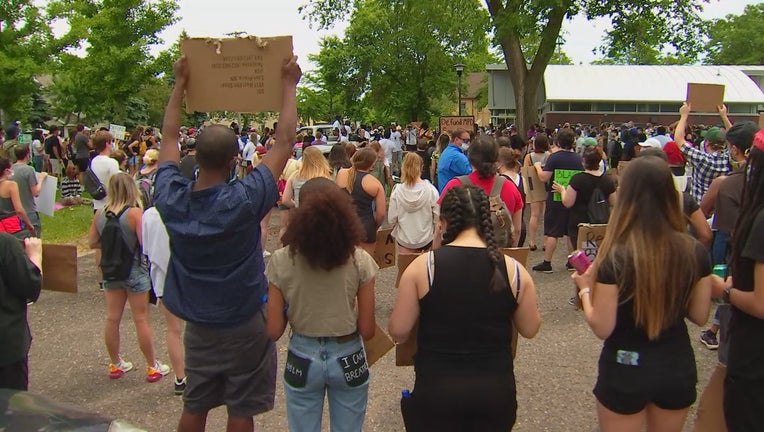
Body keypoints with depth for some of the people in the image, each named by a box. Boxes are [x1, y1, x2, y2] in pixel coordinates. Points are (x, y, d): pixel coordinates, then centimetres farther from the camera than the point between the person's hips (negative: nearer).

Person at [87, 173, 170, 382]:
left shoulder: (100, 213, -2)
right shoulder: (135, 212, -18)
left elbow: (92, 242, 5)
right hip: (135, 270, -5)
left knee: (112, 318, 13)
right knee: (141, 319, 4)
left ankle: (116, 364, 27)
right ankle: (152, 367, 15)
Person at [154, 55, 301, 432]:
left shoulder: (171, 199, -12)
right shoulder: (243, 200, -24)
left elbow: (169, 140, 4)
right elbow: (285, 142, -17)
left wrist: (180, 85, 11)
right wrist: (289, 85, -6)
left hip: (196, 324, 4)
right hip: (243, 325, -4)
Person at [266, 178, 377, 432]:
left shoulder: (281, 261, -14)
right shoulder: (360, 260, -14)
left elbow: (274, 331, -10)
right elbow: (367, 331, -10)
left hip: (302, 359, 0)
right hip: (348, 359, 0)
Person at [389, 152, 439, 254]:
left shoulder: (397, 191, -13)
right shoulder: (431, 190, -15)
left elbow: (391, 219, -8)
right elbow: (437, 217, -9)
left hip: (404, 241, 0)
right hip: (426, 240, 0)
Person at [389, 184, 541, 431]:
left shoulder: (423, 266, -12)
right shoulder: (513, 269, -7)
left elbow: (398, 332, -6)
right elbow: (529, 330, 6)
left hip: (436, 389, -2)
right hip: (496, 389, 3)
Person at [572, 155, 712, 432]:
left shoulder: (615, 257, -23)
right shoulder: (694, 252, -11)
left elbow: (602, 328, -18)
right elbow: (699, 316, 0)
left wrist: (585, 289, -2)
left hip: (626, 369, -3)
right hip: (678, 367, 4)